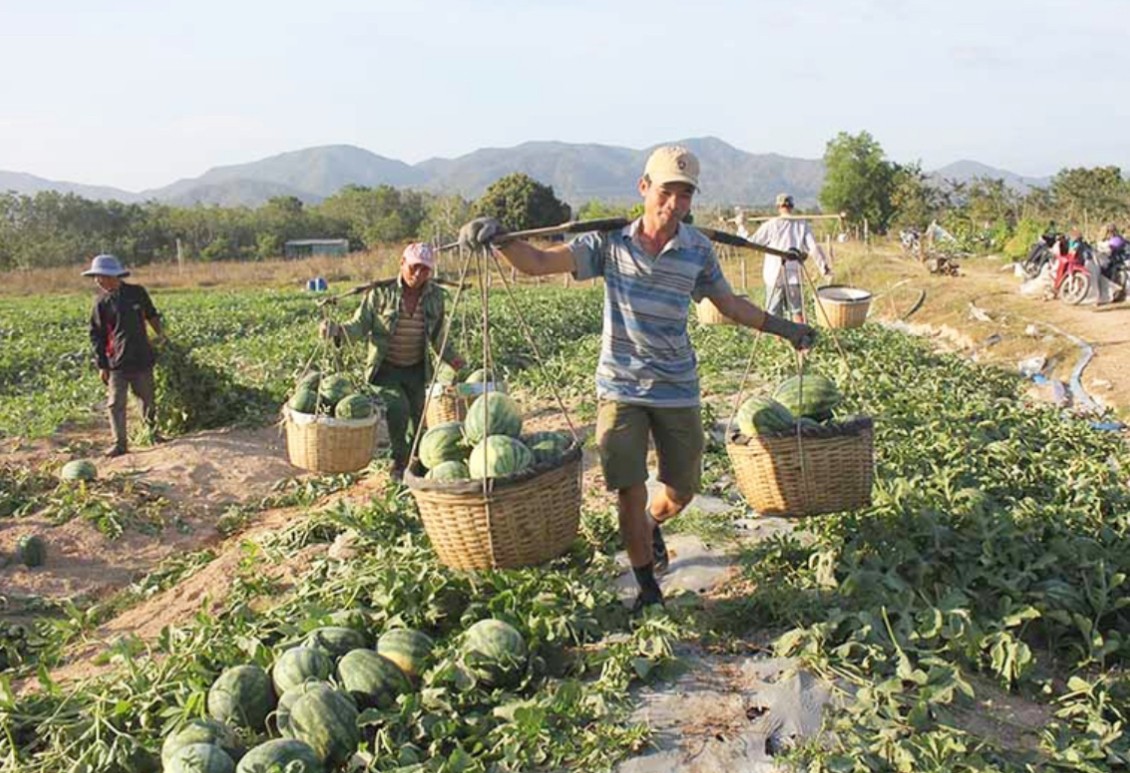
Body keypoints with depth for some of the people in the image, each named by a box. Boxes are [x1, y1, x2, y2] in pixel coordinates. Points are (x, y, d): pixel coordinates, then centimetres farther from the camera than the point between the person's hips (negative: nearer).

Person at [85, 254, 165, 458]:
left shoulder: (137, 293, 0)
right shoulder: (102, 302, -1)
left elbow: (151, 315, 19)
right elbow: (96, 334, 3)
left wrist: (160, 334, 11)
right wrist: (101, 364, 0)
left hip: (142, 358, 1)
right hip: (116, 362, -1)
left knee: (148, 399, 12)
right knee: (116, 404, -3)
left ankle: (153, 433, 29)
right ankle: (120, 443, 4)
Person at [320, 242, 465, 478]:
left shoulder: (435, 295, -1)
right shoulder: (381, 292, -13)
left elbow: (437, 336, 11)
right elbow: (360, 326, -11)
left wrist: (451, 358, -1)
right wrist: (338, 330, -30)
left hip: (416, 369, 4)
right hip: (385, 369, -4)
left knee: (416, 417, 11)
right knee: (398, 408, -24)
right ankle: (399, 461, -2)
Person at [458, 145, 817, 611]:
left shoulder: (698, 250, -2)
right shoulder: (610, 242, -8)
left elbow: (730, 305, 13)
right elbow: (539, 263, -15)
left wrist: (783, 328, 16)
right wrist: (498, 239, -32)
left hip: (677, 389, 2)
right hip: (621, 388, -2)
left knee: (682, 489, 13)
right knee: (630, 492, -2)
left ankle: (651, 527, 49)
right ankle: (648, 589, 19)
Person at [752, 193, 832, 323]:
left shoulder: (771, 225, -4)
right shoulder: (802, 225, 2)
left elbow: (752, 243, 0)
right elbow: (813, 247, -4)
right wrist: (823, 265, 4)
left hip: (774, 276, -2)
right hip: (794, 275, 2)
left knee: (775, 313, 4)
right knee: (797, 311, 12)